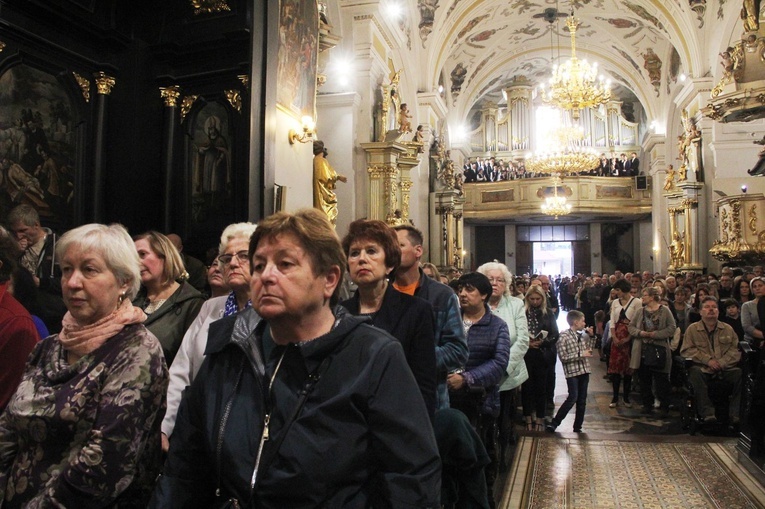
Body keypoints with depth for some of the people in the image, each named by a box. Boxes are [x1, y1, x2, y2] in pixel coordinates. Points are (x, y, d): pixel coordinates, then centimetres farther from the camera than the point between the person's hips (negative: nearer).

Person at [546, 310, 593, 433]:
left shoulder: (582, 335, 12)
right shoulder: (564, 336, -9)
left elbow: (589, 351, 21)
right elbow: (563, 357, -14)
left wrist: (590, 336, 11)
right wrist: (581, 354, -16)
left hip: (584, 371, 7)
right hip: (572, 372, -7)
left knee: (582, 400, 8)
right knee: (573, 398, -12)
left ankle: (578, 426, 18)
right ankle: (554, 423, -3)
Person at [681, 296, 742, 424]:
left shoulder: (728, 329, 15)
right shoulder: (693, 329, 7)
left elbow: (736, 349, 5)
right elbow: (686, 350, -2)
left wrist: (722, 362, -12)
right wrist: (708, 360, -13)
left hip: (725, 369, 2)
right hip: (703, 369, -2)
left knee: (741, 373, -27)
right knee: (695, 372, -35)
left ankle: (735, 412, -16)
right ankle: (707, 412, -31)